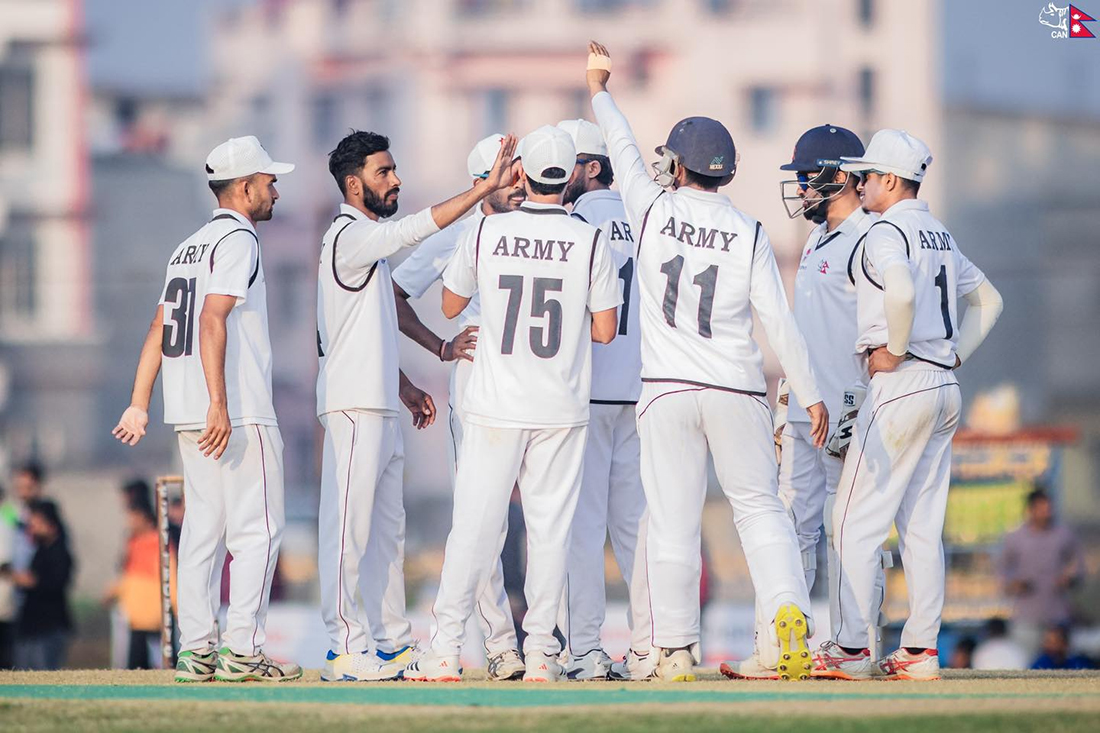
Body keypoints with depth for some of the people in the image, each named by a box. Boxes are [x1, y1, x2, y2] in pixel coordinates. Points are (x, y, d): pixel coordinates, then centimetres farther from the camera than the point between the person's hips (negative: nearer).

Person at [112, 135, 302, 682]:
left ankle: (196, 652, 6)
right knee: (256, 529, -6)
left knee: (203, 529, 9)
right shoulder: (237, 240, -8)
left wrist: (139, 405, 14)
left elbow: (158, 330, 17)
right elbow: (213, 319, -20)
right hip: (240, 412, -9)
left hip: (187, 412, 9)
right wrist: (220, 403, -26)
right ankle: (241, 651, -10)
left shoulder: (189, 247, 19)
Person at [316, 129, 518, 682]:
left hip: (382, 407, 10)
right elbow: (419, 227, -25)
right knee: (348, 527, -8)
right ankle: (345, 647, -7)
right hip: (353, 407, -10)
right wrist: (487, 188, -27)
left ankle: (393, 642, 16)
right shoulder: (349, 237, -12)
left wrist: (403, 387, 21)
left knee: (388, 529, 12)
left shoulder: (370, 242, 19)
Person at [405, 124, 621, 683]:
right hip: (562, 407, 0)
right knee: (550, 526, 6)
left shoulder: (486, 233, -3)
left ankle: (445, 649, 0)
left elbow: (450, 306, 11)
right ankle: (540, 651, 6)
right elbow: (605, 330, -1)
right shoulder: (589, 240, -5)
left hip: (495, 406, 0)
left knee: (475, 522, 2)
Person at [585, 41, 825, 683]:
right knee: (760, 506, 10)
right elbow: (779, 321, -4)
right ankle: (788, 613, -9)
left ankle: (677, 649, 3)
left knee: (673, 521, 2)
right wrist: (811, 394, 1)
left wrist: (599, 91, 32)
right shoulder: (749, 234, -2)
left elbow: (625, 153, 16)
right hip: (738, 390, 1)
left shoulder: (653, 210, -2)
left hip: (668, 390, -1)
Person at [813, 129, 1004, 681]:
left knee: (858, 520, -5)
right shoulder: (941, 236, 17)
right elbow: (989, 299, 24)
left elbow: (901, 291, -31)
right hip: (945, 388, 9)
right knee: (922, 526, 9)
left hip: (900, 383, -9)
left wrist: (894, 350, -18)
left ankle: (853, 649, -7)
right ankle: (920, 651, 7)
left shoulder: (886, 233, -11)